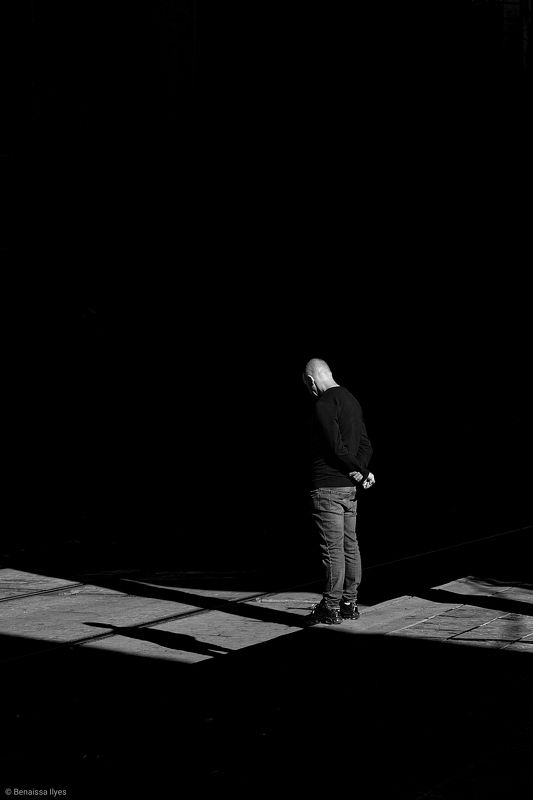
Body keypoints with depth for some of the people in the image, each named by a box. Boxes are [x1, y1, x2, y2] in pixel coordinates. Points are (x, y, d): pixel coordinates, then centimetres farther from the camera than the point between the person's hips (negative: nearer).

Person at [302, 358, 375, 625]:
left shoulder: (323, 405, -14)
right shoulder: (352, 400, 15)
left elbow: (337, 447, -20)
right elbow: (365, 444, 10)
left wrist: (362, 472, -9)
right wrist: (362, 471, -5)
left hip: (327, 487, -9)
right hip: (350, 486, 9)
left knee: (332, 548, -5)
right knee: (350, 545, 11)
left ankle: (331, 607, -1)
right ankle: (349, 603, 17)